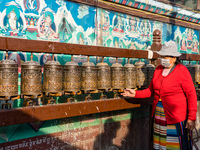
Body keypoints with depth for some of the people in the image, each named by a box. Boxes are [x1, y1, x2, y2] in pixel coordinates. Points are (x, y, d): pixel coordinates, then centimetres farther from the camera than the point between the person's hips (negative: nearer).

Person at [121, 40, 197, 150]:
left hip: (176, 116, -5)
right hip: (159, 115, 5)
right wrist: (135, 94, 1)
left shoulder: (182, 71, -9)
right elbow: (151, 90, 13)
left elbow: (191, 95, -8)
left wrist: (192, 118, -10)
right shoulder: (158, 69, 7)